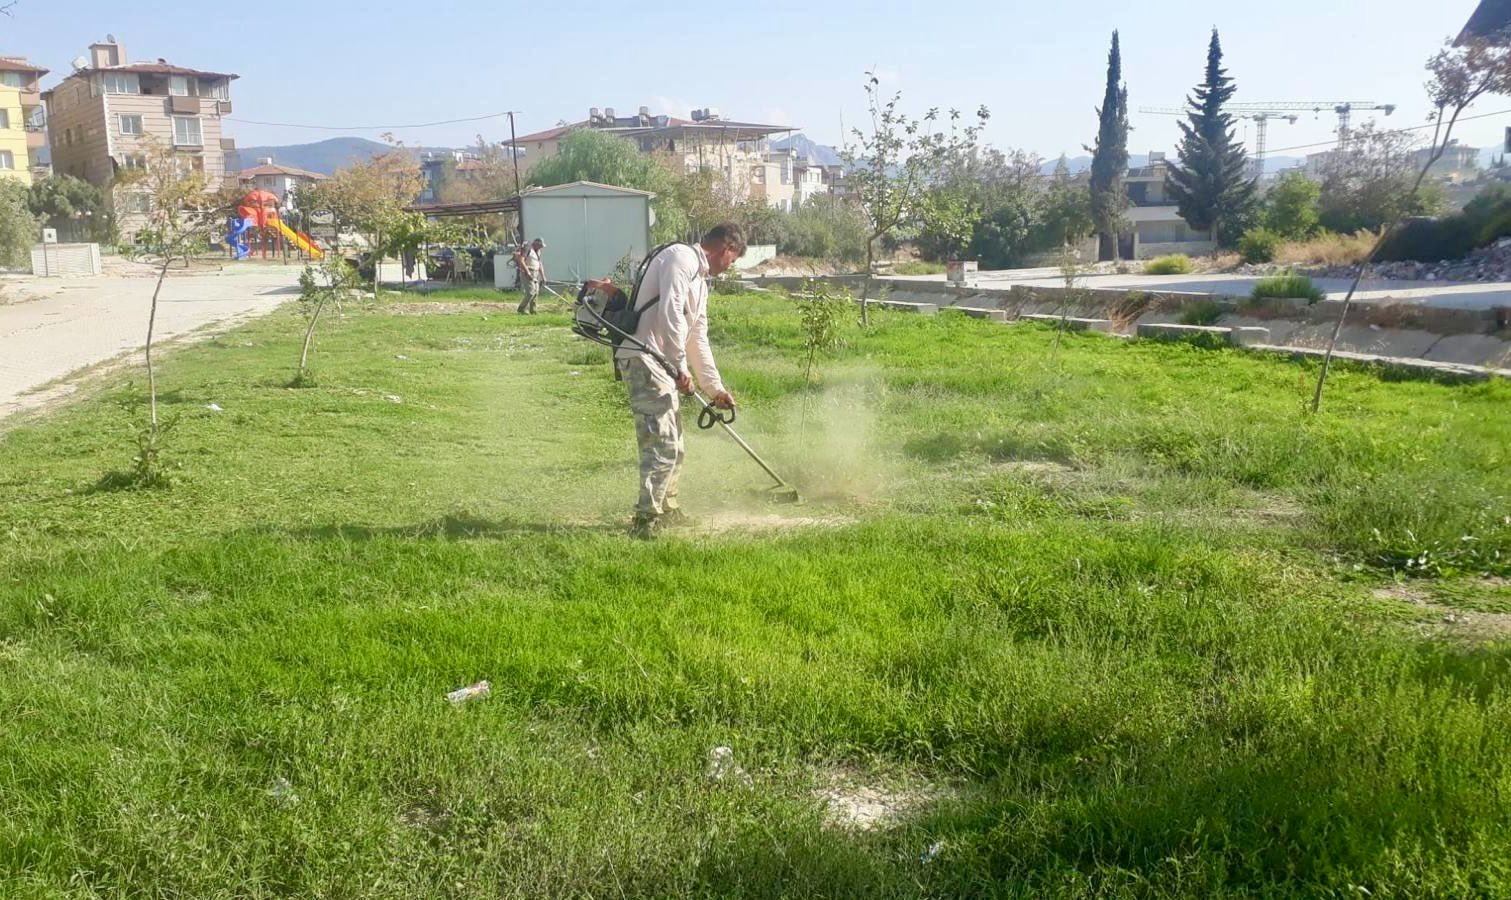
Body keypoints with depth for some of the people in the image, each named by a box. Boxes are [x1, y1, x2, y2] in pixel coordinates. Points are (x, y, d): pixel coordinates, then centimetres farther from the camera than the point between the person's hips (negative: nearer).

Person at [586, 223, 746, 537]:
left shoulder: (700, 279, 25)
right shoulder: (681, 258, -7)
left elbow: (698, 340, 29)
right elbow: (670, 313, -20)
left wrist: (715, 388, 29)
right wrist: (680, 368, -18)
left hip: (662, 364, 10)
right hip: (644, 358, -10)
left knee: (672, 441, 18)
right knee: (663, 441, -13)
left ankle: (667, 508, 30)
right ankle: (647, 518, -10)